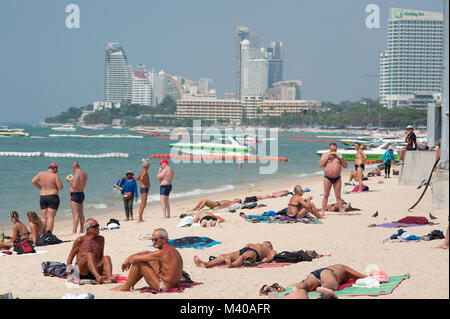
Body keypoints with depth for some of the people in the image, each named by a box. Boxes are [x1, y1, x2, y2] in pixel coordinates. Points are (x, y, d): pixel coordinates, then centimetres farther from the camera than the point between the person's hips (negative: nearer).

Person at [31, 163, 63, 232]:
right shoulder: (55, 175, -10)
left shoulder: (41, 173, 4)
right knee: (51, 217, -6)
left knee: (44, 217, 10)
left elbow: (33, 181, 2)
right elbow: (60, 187, -11)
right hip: (53, 197, -5)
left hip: (42, 197, 5)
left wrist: (40, 188, 13)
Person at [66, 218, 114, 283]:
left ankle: (109, 278, -53)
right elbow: (71, 256, 8)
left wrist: (102, 270, 16)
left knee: (106, 258, -23)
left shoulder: (101, 239, 15)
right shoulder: (80, 240, 4)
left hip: (96, 269, 4)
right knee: (89, 255, -33)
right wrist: (69, 271, -1)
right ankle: (98, 277, -60)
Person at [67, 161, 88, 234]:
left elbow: (74, 186, -24)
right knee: (81, 214, 16)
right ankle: (81, 230, 22)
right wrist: (72, 180, 26)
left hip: (75, 195, -10)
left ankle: (74, 232, -12)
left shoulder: (77, 174, -19)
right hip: (81, 193, 10)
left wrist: (69, 180, -9)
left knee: (75, 214, -10)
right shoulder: (84, 173, 10)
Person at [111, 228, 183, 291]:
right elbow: (147, 253, 18)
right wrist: (130, 257, 12)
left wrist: (127, 261, 6)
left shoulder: (163, 253, -19)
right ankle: (130, 284, 25)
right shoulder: (171, 250, 11)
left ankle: (126, 287, 7)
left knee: (138, 263, -7)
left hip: (163, 286, -10)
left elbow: (136, 258, -15)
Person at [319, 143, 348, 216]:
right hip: (327, 178, -1)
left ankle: (341, 211, 5)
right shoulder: (325, 154, 4)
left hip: (337, 178, 1)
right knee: (326, 195, 1)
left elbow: (345, 166, 5)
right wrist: (327, 157, -12)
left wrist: (341, 158, -8)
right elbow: (320, 164, -6)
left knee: (338, 196, 2)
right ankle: (322, 211, 5)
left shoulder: (339, 155, 8)